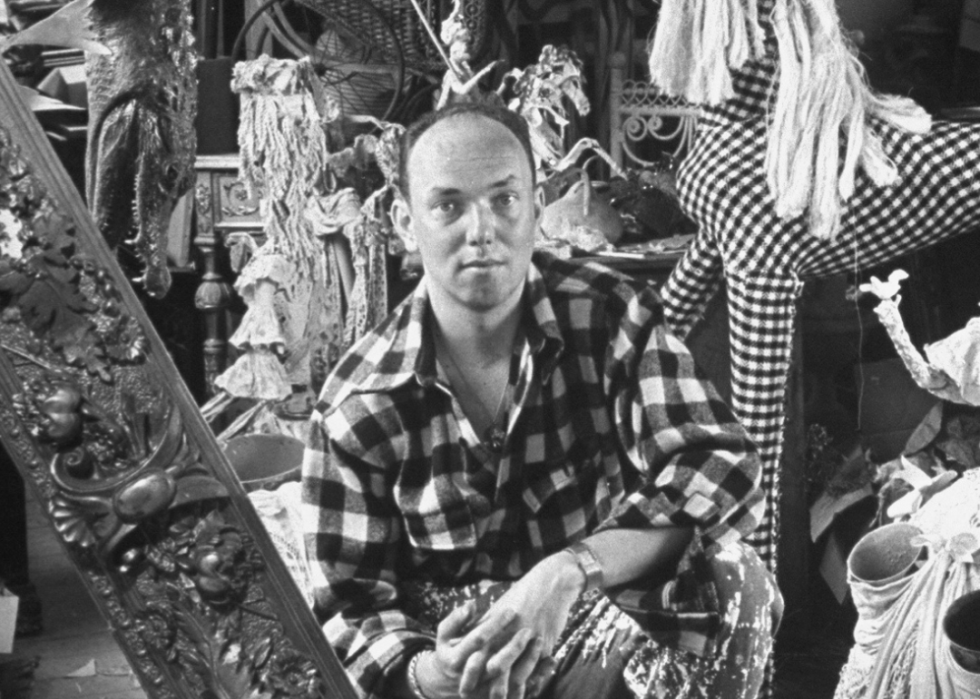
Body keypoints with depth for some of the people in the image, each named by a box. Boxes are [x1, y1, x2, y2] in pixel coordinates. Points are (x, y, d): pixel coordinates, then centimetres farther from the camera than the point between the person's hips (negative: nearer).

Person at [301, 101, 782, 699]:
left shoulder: (614, 318, -10)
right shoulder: (355, 408, -10)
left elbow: (724, 469, -21)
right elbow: (351, 608, -6)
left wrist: (570, 571, -36)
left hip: (620, 619, 1)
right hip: (452, 643, 0)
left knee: (730, 579, -28)